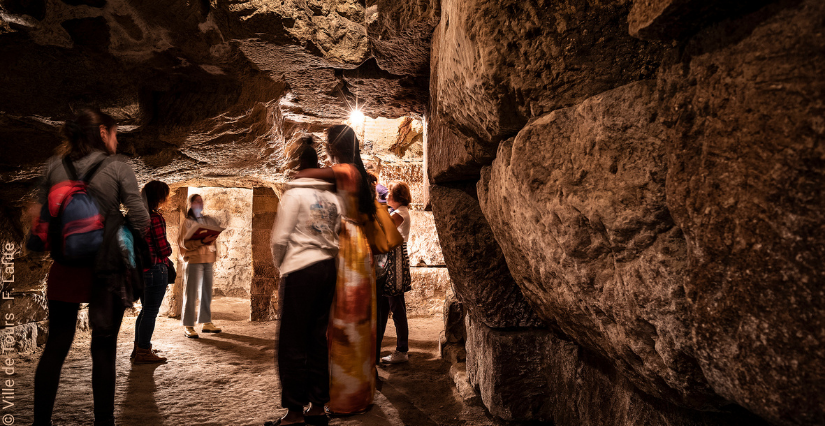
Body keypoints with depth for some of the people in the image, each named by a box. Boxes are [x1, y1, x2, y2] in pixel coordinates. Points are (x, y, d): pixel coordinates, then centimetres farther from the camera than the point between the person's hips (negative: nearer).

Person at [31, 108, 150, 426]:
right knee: (104, 349, 6)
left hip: (65, 267, 3)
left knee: (55, 346, 14)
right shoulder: (117, 167, -7)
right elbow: (140, 220, -13)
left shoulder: (54, 166, 4)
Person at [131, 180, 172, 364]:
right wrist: (169, 249, 3)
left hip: (140, 269, 9)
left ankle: (139, 348, 29)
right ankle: (143, 352, 8)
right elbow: (164, 249, -18)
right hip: (155, 269, -9)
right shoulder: (155, 218, -18)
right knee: (151, 311, 1)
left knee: (146, 310, 20)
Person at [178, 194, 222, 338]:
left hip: (208, 260, 5)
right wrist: (202, 241, -23)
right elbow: (185, 243, -10)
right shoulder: (187, 222, 0)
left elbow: (214, 237, 23)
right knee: (191, 294, -5)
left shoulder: (208, 220, 15)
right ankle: (188, 326, -1)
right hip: (193, 260, -5)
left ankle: (206, 323, 17)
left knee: (207, 292, 9)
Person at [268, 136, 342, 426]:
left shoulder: (294, 194, -7)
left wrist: (280, 264, 7)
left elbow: (280, 238, -8)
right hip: (328, 268, 7)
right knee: (318, 338, 12)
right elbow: (338, 233, 9)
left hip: (301, 269, -6)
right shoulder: (333, 197, 10)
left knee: (292, 342, 1)